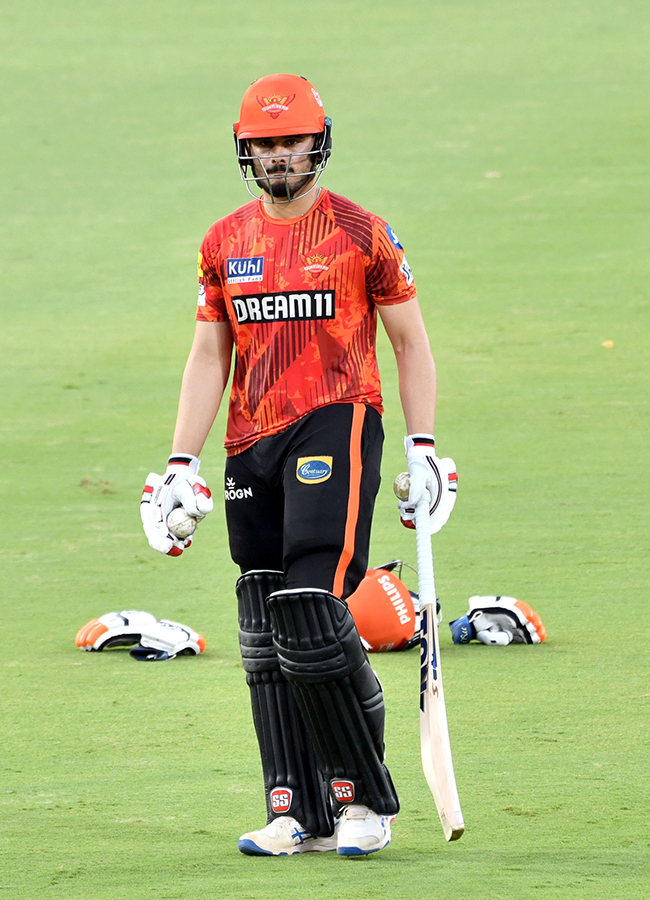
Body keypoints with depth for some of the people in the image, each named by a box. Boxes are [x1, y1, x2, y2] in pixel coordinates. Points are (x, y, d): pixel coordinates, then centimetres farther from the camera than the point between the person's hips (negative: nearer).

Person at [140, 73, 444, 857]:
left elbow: (410, 343, 5)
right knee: (265, 638, 3)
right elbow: (208, 358, 15)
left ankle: (364, 796, -3)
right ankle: (299, 814, 7)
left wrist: (422, 447, -3)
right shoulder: (224, 244, 12)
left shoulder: (361, 234, 0)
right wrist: (180, 464, 8)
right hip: (251, 445, 5)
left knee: (313, 612, -16)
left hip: (337, 426, -5)